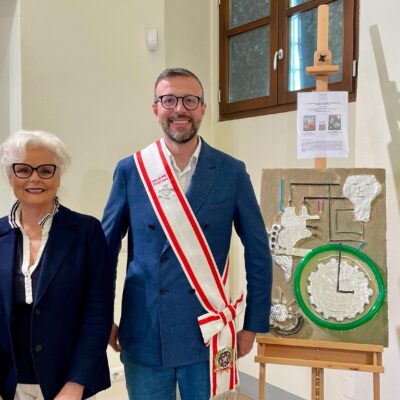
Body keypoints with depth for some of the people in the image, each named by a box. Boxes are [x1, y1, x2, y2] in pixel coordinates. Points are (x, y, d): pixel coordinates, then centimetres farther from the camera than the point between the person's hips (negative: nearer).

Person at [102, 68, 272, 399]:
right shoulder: (130, 170, -1)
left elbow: (258, 253, 1)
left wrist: (253, 326, 2)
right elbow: (106, 249, 5)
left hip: (208, 334, 0)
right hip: (143, 335, 1)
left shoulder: (231, 172, -3)